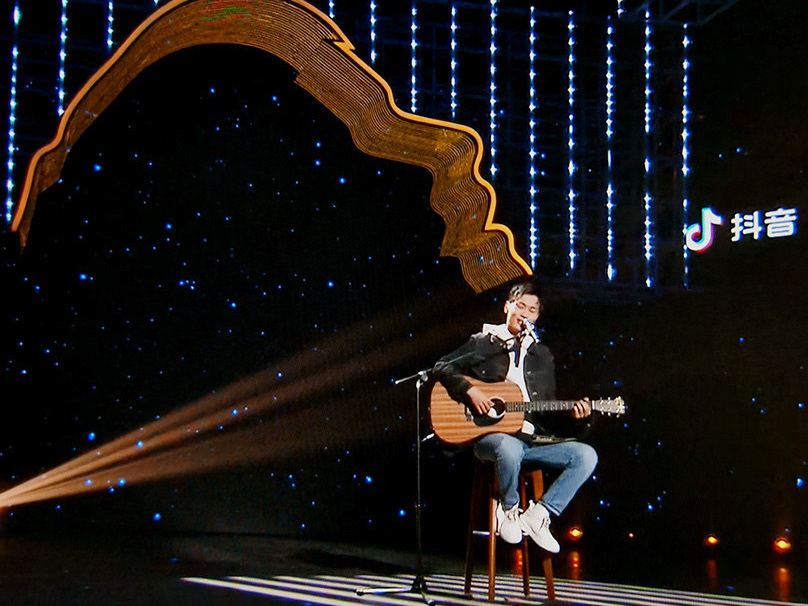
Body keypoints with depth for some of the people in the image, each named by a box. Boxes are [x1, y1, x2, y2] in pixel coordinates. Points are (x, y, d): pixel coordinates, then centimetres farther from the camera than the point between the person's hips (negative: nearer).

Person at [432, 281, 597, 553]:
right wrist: (469, 390, -14)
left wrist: (574, 416, -2)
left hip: (533, 440, 4)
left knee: (586, 455, -18)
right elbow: (442, 367, 2)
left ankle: (537, 515, -14)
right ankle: (509, 509, -11)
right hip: (489, 435, -4)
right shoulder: (483, 343, 10)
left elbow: (547, 412, 19)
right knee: (509, 447, -41)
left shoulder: (542, 356, 21)